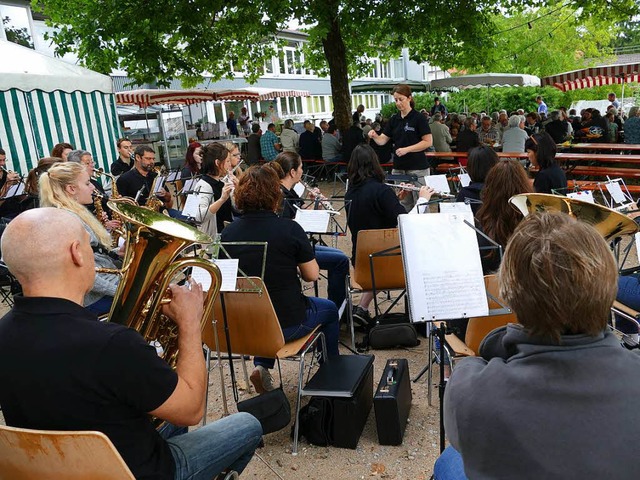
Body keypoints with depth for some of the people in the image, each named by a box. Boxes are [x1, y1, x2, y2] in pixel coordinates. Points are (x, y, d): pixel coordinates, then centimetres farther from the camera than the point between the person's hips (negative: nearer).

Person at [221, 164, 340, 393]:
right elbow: (312, 275, -10)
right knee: (329, 309, 26)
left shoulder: (228, 233, -6)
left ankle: (261, 366, 23)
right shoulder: (289, 229, -18)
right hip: (287, 324, -4)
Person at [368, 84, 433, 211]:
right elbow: (382, 140, 7)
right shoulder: (394, 120, 9)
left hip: (417, 168, -5)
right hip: (399, 167, 5)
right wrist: (374, 136, -16)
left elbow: (428, 142, -10)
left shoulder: (419, 118, -6)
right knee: (404, 204, 10)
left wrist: (407, 149, -17)